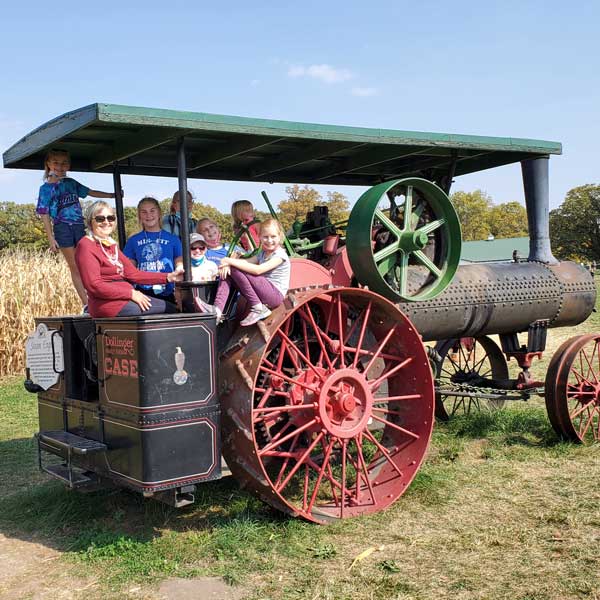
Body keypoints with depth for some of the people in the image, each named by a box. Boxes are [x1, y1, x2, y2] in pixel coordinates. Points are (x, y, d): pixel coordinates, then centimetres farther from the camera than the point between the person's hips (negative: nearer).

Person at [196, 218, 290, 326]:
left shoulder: (280, 255, -9)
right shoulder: (262, 253, 19)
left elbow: (258, 270, -23)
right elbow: (246, 262, 4)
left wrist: (231, 261, -22)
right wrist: (227, 263, -18)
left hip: (276, 295, -8)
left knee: (235, 269, -20)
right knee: (227, 271, -4)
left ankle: (259, 309, -17)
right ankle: (217, 310, -21)